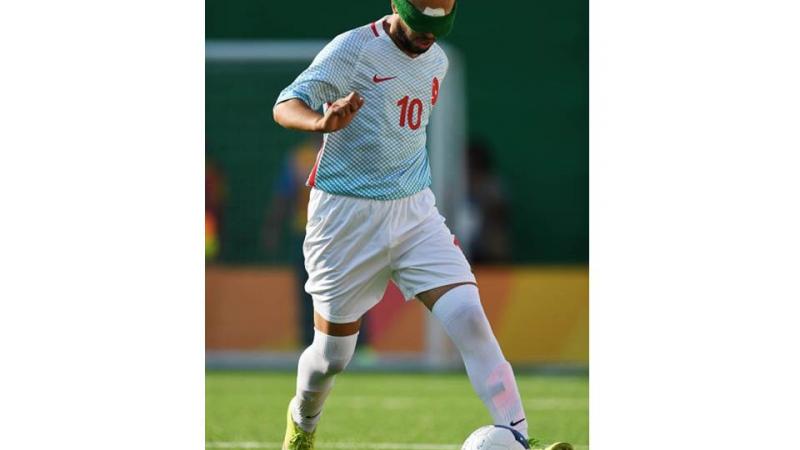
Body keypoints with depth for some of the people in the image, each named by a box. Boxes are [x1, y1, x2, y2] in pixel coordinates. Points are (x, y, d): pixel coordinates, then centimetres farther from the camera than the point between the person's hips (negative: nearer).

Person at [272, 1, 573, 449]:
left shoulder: (437, 61, 7)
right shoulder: (353, 49, -13)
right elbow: (286, 105, -22)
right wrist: (322, 122, -43)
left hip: (415, 212, 4)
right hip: (347, 215, -4)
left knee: (468, 316, -16)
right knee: (332, 355, 5)